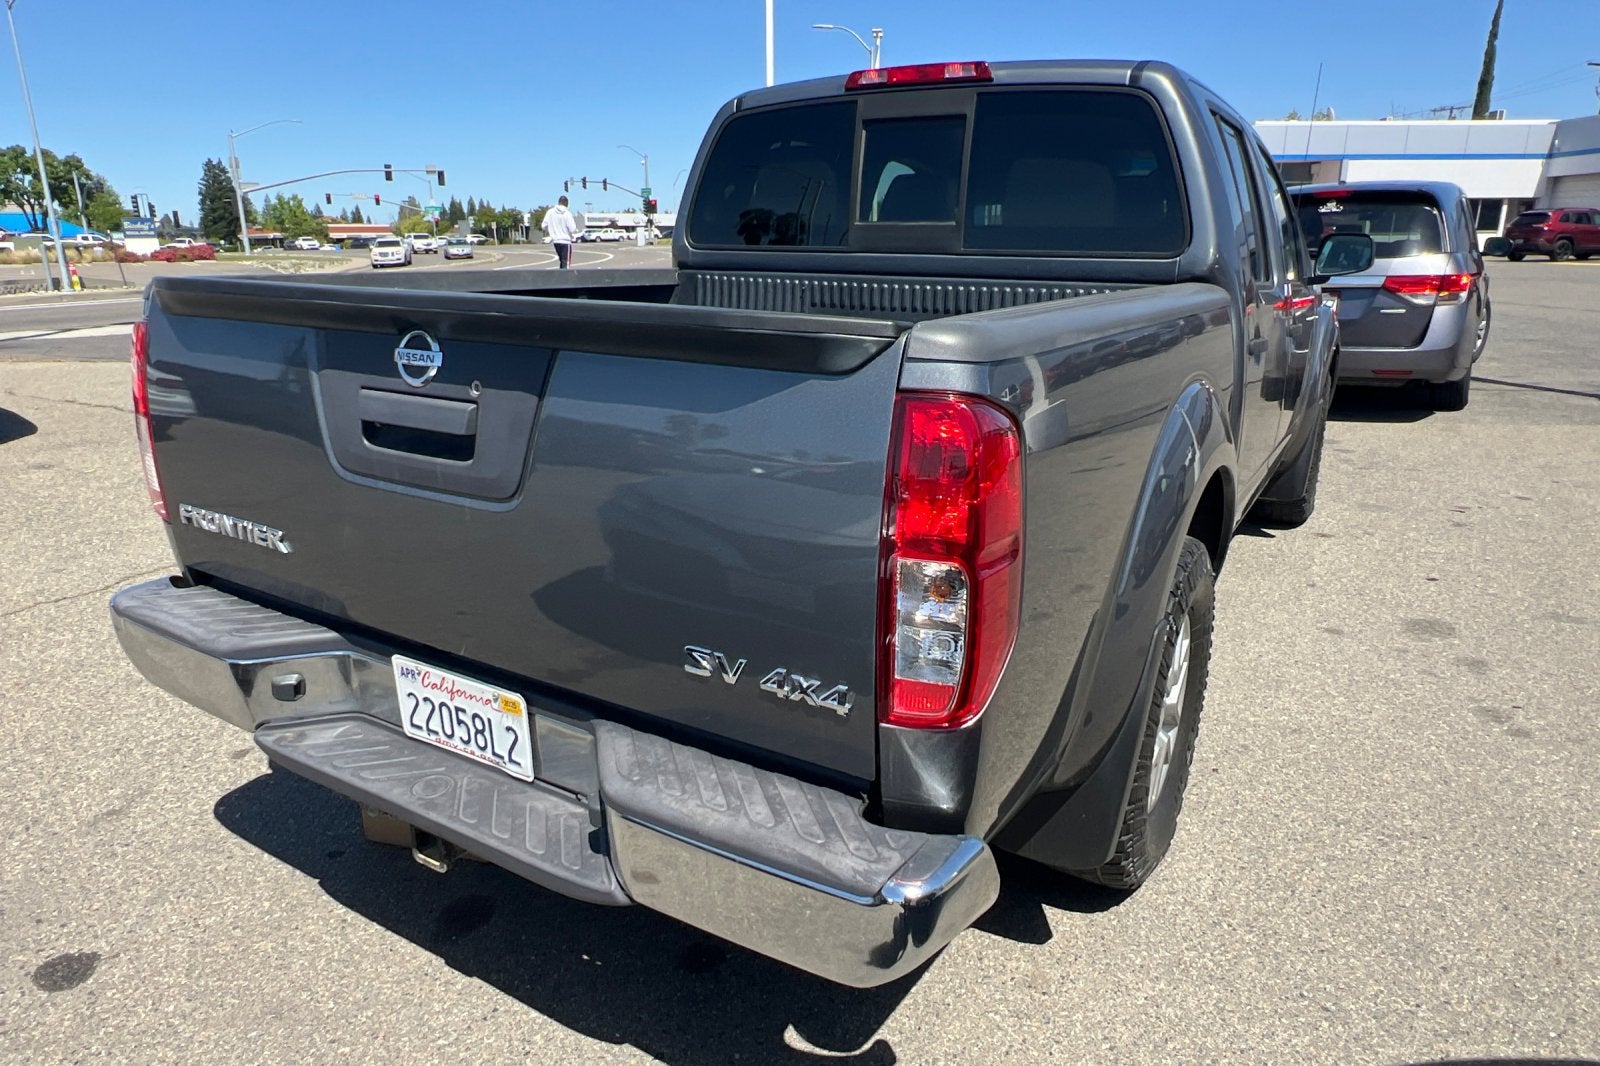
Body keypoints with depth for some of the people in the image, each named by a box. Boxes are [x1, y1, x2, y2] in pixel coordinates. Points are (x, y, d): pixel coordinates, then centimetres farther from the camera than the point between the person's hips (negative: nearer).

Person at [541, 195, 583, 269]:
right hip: (566, 241, -5)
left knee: (561, 261, 20)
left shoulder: (550, 212, 1)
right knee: (565, 263, -3)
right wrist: (578, 230, 9)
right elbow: (573, 229, -14)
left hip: (555, 241, 5)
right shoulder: (567, 213, -10)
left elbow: (544, 226, 2)